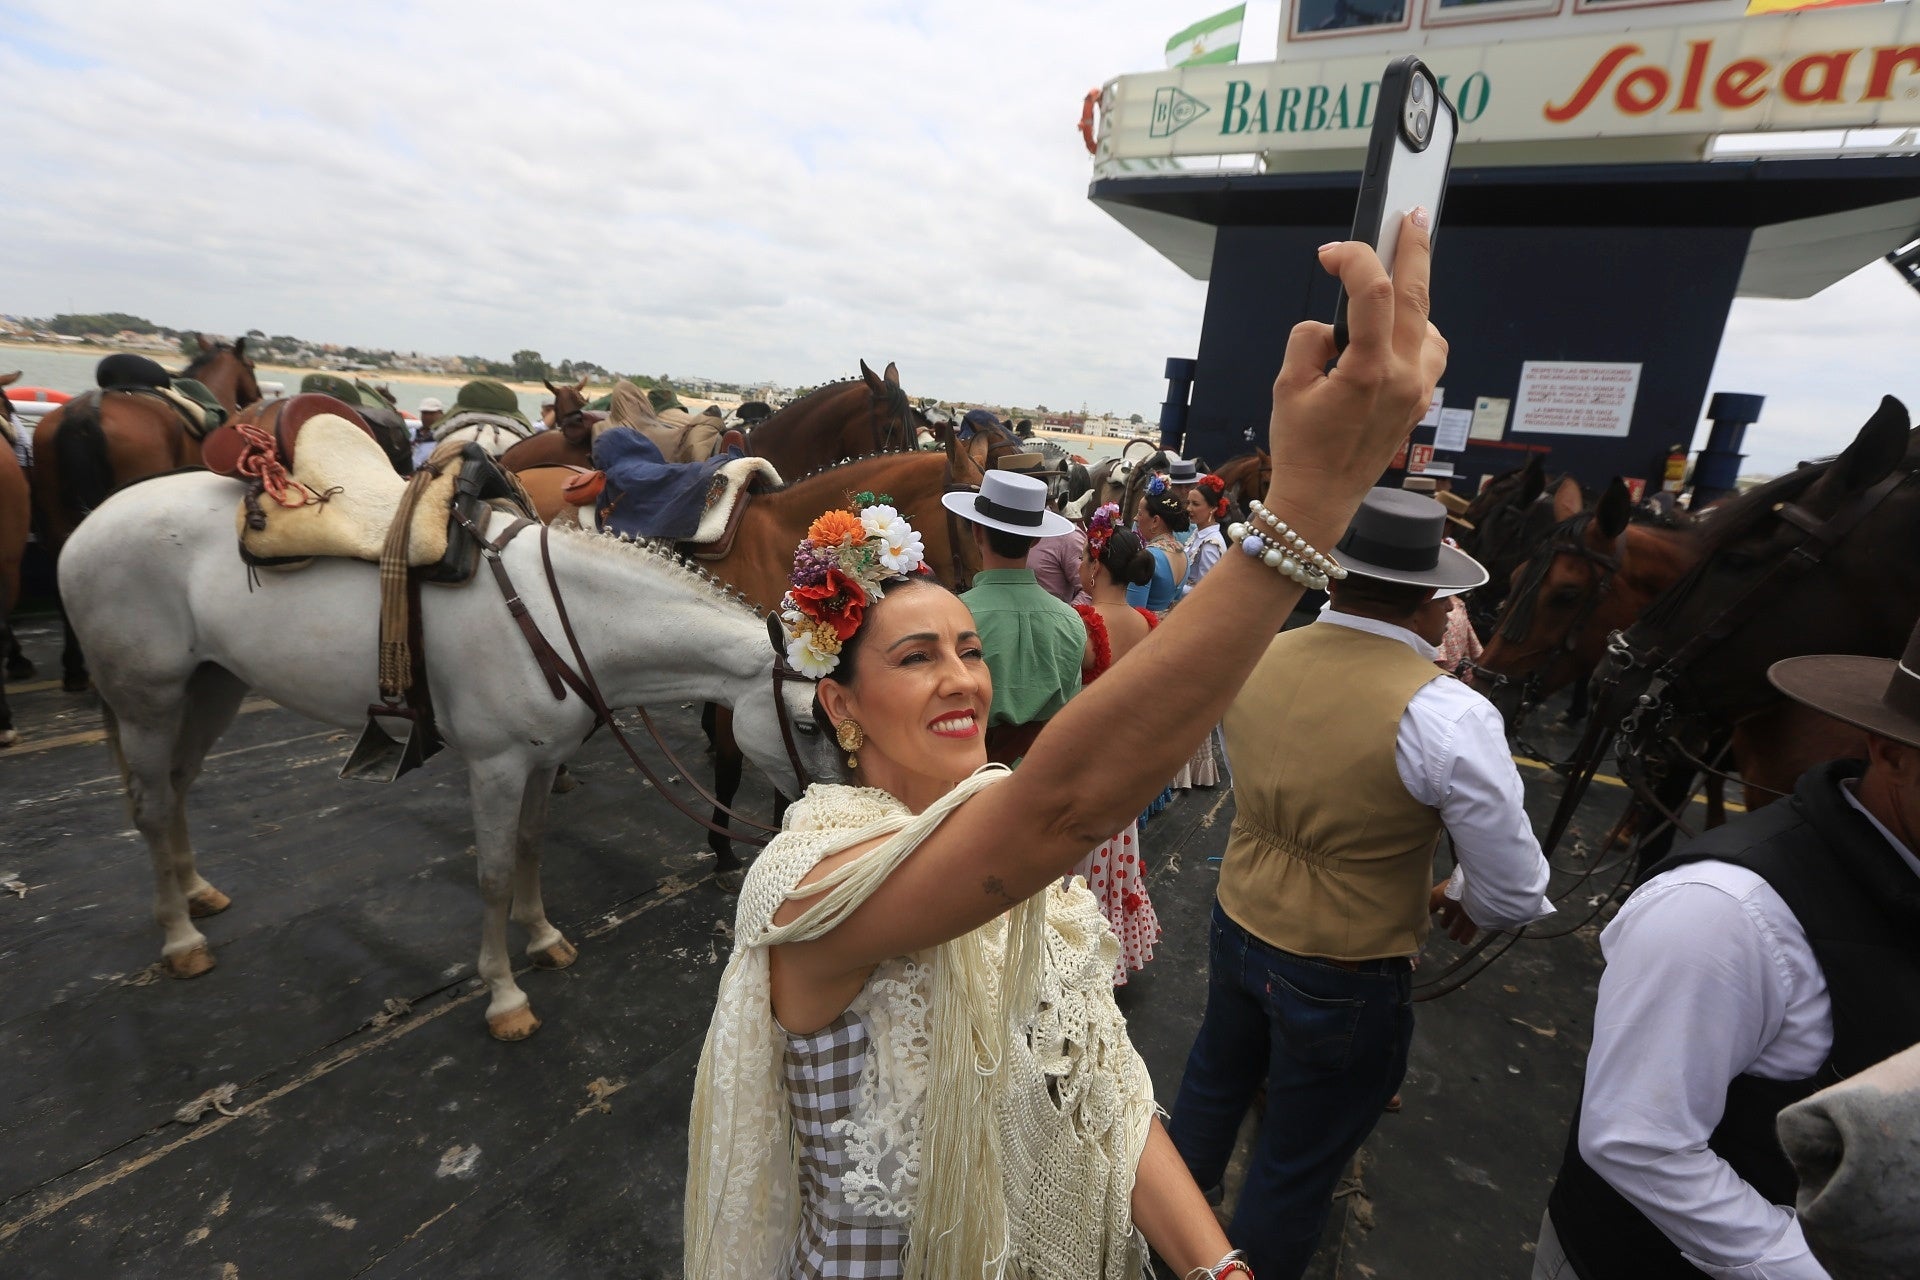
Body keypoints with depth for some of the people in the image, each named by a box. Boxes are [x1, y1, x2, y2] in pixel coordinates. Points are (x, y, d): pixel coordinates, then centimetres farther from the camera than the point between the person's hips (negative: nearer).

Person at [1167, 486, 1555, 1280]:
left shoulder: (1256, 661, -12)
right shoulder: (1446, 715, -26)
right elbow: (1517, 894, -15)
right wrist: (1467, 908, 6)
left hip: (1238, 929, 6)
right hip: (1345, 979, -5)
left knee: (1212, 1086, 31)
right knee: (1296, 1168, 19)